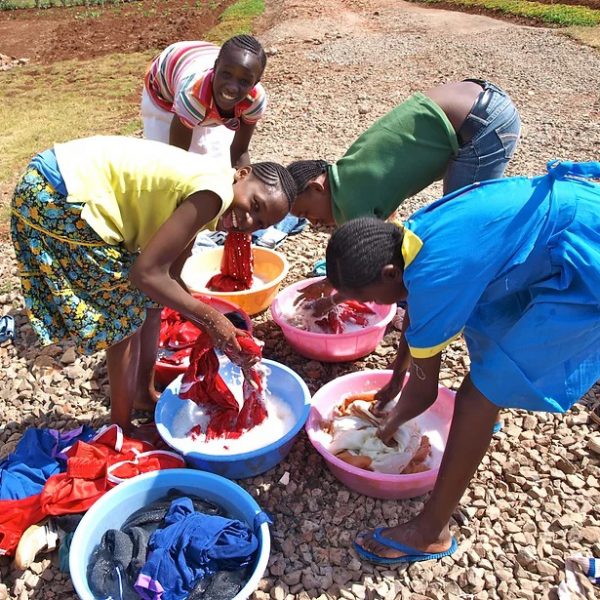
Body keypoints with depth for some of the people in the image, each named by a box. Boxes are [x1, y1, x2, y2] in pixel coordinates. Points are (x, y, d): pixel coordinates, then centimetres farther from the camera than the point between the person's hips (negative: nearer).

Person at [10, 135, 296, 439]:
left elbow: (169, 274, 7)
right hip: (53, 197, -9)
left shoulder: (199, 195, 8)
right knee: (128, 315, 0)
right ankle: (121, 431, 17)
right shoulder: (214, 193, -22)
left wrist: (211, 328, 4)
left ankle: (144, 392, 35)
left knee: (150, 298, 16)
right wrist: (210, 318, -14)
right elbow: (147, 273, -24)